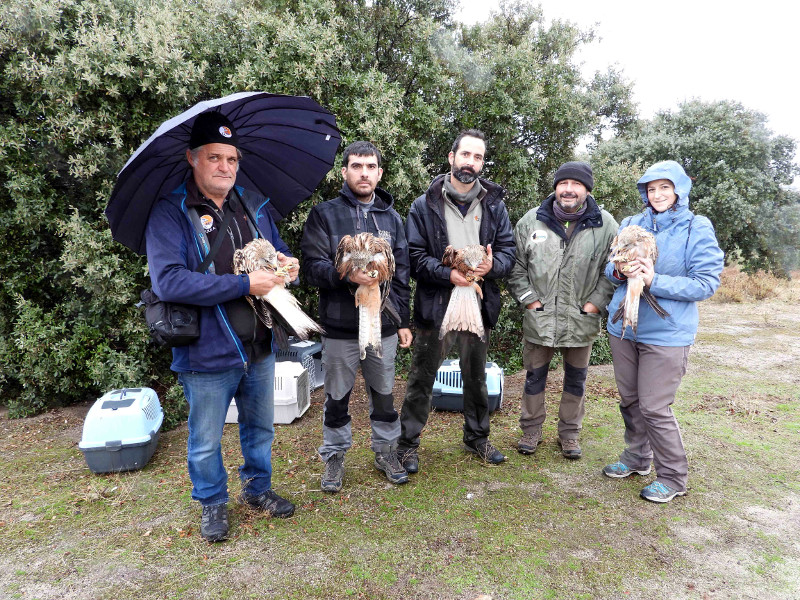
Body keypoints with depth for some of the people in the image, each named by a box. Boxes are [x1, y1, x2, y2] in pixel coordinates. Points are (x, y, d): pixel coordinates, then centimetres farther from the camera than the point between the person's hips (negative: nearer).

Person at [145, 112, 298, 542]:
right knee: (206, 441, 13)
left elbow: (279, 252, 19)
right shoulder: (171, 212, -11)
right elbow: (168, 281, -24)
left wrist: (287, 263, -7)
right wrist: (244, 284, -27)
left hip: (259, 346, 5)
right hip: (208, 353, -5)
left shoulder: (253, 205, 7)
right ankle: (212, 503, 37)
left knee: (259, 428, 22)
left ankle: (257, 488, 44)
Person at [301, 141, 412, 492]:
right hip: (340, 327, -3)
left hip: (384, 326, 3)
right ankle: (334, 456, 29)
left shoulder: (392, 218, 12)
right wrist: (347, 275, -26)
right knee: (337, 397, 10)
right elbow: (312, 265, -9)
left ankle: (386, 451, 33)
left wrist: (404, 320, 11)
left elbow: (401, 275, 13)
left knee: (384, 394, 14)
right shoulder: (325, 214, 0)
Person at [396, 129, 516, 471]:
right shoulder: (425, 205, -3)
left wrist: (492, 265, -18)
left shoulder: (494, 205, 6)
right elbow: (414, 255, -8)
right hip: (436, 306, -3)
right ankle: (407, 443, 21)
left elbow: (508, 250, 4)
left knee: (476, 377, 18)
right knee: (422, 378, 5)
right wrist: (448, 274, -22)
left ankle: (477, 437, 37)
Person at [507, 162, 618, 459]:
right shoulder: (531, 220, -2)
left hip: (581, 320, 0)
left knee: (576, 379, 14)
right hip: (539, 317, 0)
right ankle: (531, 429, 30)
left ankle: (569, 433, 32)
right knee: (535, 376, 12)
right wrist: (529, 299, -4)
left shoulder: (605, 224, -3)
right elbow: (516, 265, 3)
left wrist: (595, 303, -7)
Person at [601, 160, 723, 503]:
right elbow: (609, 267, 12)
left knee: (654, 408, -3)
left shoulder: (697, 229, -5)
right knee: (629, 401, 15)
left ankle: (673, 477, 18)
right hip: (623, 327, 5)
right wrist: (618, 271, -12)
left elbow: (706, 283, -11)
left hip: (666, 333, -5)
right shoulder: (630, 225, 7)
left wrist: (654, 281, -23)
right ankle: (637, 458, 36)